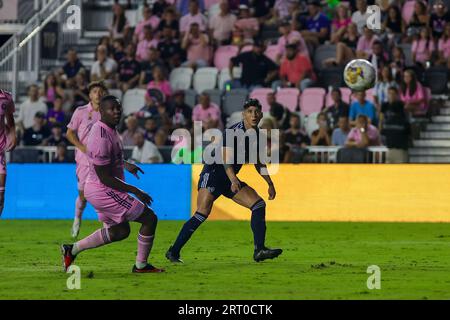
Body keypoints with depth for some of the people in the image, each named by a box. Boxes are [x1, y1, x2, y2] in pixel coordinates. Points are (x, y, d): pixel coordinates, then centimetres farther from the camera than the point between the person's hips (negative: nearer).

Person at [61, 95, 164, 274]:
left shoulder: (109, 129, 6)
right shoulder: (101, 138, -26)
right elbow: (105, 178, -25)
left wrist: (125, 165, 29)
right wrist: (135, 191, -21)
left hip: (97, 190, 11)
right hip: (104, 191, -11)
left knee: (120, 231, 25)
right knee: (150, 219, -2)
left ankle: (72, 250, 25)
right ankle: (141, 266, 10)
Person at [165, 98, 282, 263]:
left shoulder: (256, 134, 8)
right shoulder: (234, 131, -17)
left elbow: (258, 162, 23)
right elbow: (226, 159, -29)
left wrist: (270, 184, 23)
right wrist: (233, 180, -44)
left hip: (231, 179, 8)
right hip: (213, 174, -8)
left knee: (259, 204, -4)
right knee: (202, 214, -20)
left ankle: (259, 250, -7)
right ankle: (173, 251, -14)